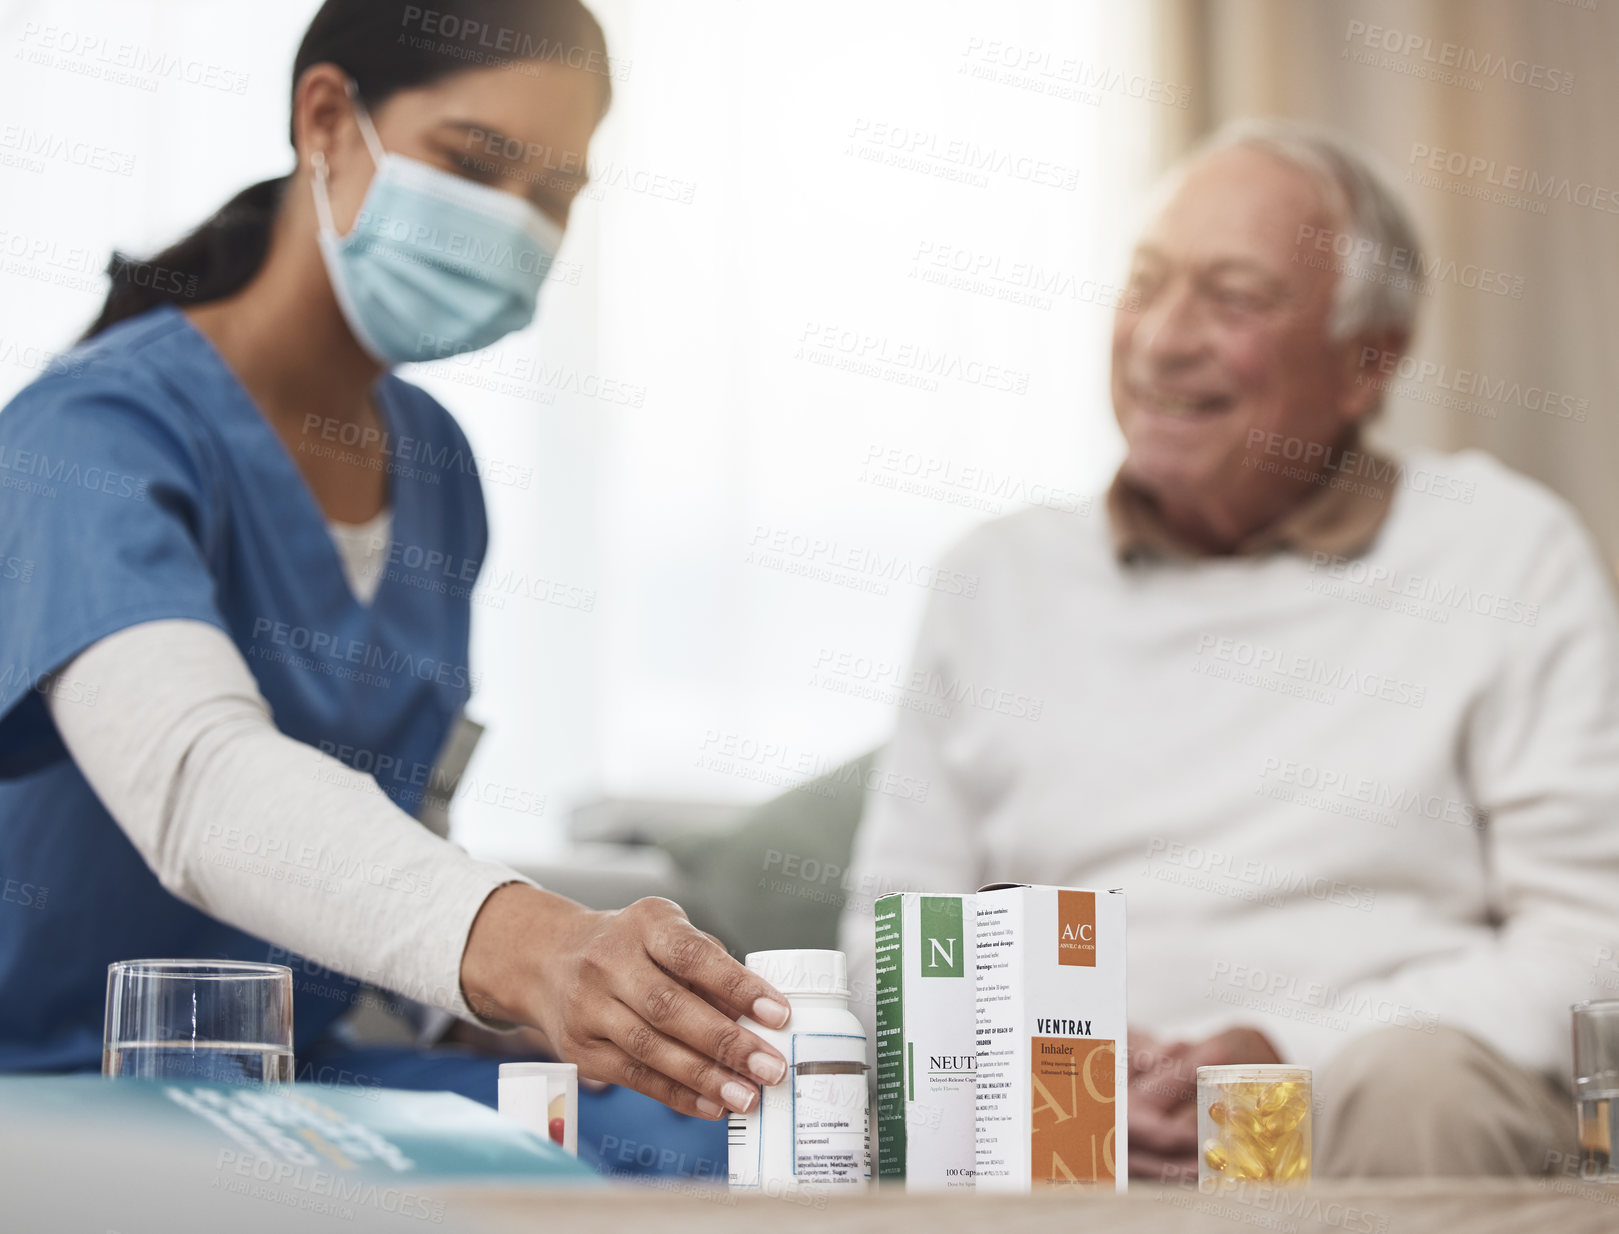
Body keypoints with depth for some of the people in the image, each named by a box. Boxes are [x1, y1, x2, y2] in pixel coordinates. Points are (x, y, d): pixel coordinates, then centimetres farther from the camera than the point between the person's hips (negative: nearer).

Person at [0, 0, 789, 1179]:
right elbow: (196, 776, -38)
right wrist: (516, 945, -55)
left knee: (726, 1145, -14)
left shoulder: (434, 461, 10)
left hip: (309, 1067, 7)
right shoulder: (98, 433, -17)